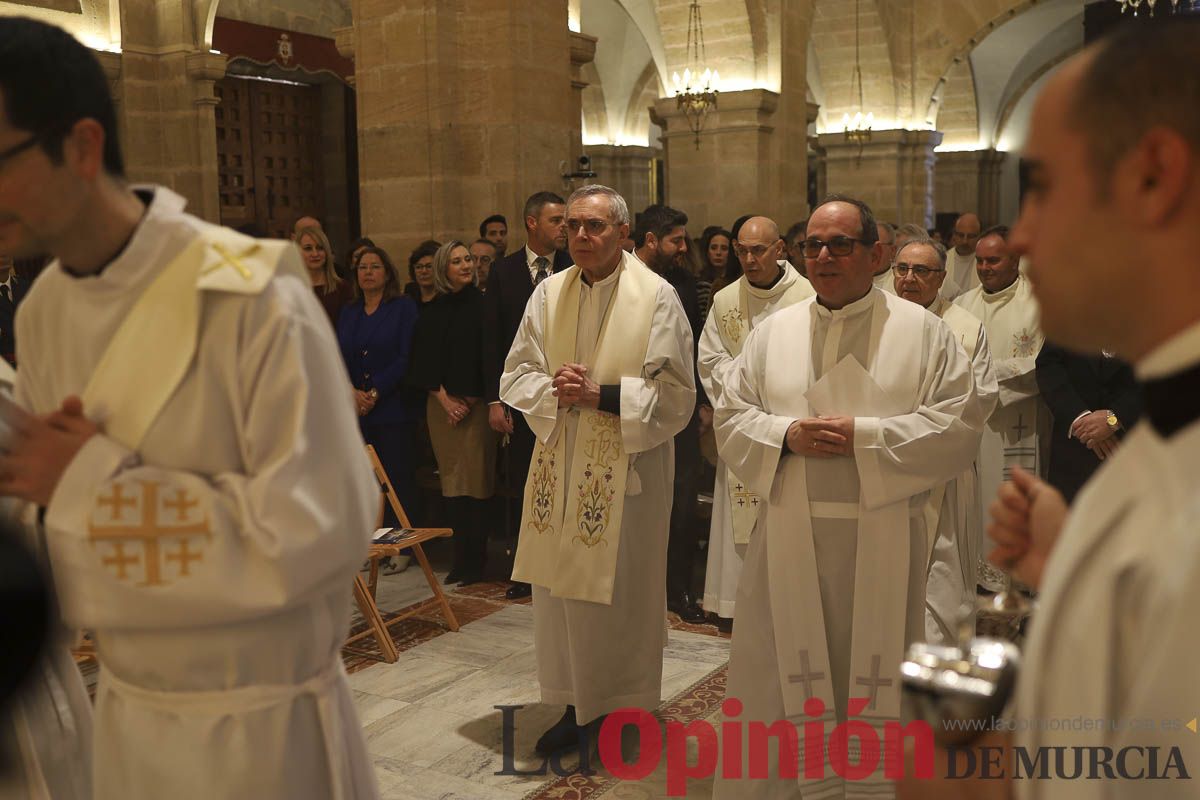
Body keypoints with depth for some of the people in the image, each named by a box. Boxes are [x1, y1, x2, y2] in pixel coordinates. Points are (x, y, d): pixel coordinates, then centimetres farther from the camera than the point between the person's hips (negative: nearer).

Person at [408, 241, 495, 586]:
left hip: (475, 403, -3)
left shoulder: (482, 304, 0)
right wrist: (445, 399, -3)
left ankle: (475, 560, 3)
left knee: (475, 479, -4)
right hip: (441, 404, 3)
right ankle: (461, 558, 11)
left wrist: (470, 400, -6)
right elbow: (423, 363, 9)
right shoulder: (432, 312, 10)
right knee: (452, 480, 4)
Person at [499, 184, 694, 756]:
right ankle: (576, 704, 27)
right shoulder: (549, 292, 6)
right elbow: (515, 375, 6)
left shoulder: (657, 297, -7)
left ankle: (625, 709, 23)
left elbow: (674, 395, -9)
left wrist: (602, 395, -18)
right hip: (560, 467, 4)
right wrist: (553, 389, -14)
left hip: (626, 471, -4)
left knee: (622, 590, 5)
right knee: (560, 587, 10)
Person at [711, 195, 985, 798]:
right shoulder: (773, 331, 10)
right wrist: (786, 434, -12)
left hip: (882, 540, -2)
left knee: (876, 678, 8)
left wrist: (863, 434, -15)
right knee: (781, 677, 8)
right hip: (789, 538, 2)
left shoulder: (923, 331, 2)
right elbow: (731, 417, 8)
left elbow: (959, 424, -6)